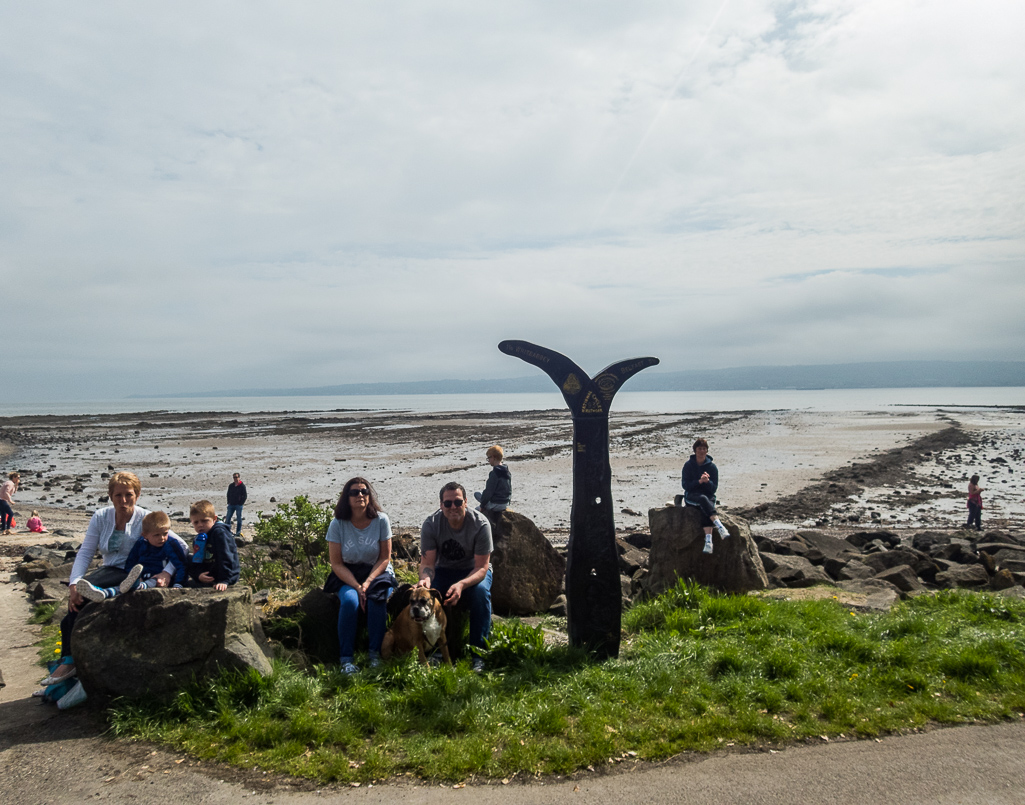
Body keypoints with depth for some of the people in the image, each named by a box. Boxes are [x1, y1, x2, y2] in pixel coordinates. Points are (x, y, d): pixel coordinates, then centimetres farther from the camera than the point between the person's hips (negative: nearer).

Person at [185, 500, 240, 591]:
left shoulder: (220, 533, -14)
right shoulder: (199, 539, 13)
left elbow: (226, 558, -21)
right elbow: (195, 563, 11)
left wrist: (224, 581, -28)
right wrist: (198, 575, -11)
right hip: (207, 578, 8)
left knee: (189, 585, -20)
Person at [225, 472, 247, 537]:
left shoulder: (242, 486, -4)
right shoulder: (231, 486, 10)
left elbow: (245, 496, -5)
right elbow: (228, 495, 19)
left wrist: (241, 503, -11)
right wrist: (229, 502, 8)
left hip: (238, 505, -5)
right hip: (231, 505, 5)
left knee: (239, 519, 2)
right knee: (227, 518, 3)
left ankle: (238, 532, 8)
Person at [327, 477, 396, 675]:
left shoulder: (381, 520, -8)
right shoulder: (337, 525, -8)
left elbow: (385, 558, -4)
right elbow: (336, 564, -7)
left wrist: (368, 583, -19)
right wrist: (357, 587, -20)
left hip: (377, 573, 0)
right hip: (347, 576, 0)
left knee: (377, 599, -31)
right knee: (350, 601, -31)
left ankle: (375, 653, -16)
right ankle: (346, 658, -22)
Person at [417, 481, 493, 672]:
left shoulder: (480, 524, -22)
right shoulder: (431, 524, -15)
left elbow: (482, 567, -24)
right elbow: (427, 562, -16)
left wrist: (461, 584, -44)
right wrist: (425, 577, -42)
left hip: (473, 571, -2)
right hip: (444, 570, 2)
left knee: (481, 591, -35)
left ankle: (478, 652, -22)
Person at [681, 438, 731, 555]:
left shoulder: (712, 467, 4)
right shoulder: (688, 465, 2)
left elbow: (714, 488, 0)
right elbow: (686, 485, -6)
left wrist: (707, 481, -22)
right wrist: (699, 481, -22)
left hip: (708, 496, 1)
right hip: (691, 496, -1)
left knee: (705, 509, -35)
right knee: (703, 499, -37)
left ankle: (708, 540, -50)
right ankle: (720, 527, -52)